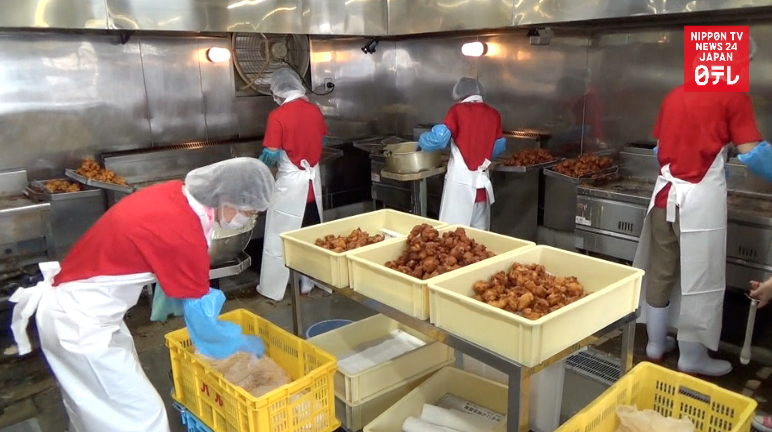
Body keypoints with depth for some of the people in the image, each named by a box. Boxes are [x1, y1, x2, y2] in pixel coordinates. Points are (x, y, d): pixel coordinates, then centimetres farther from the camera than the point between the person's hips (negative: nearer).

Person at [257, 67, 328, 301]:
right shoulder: (315, 110, 1)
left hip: (290, 182, -5)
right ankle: (308, 282, 28)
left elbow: (271, 154, -15)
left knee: (279, 236, 7)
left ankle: (273, 288, 16)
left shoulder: (277, 115, -15)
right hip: (313, 179, 6)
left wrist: (261, 167, 6)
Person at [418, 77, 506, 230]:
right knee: (480, 232, 12)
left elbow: (439, 138, -13)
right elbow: (499, 147, 14)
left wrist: (422, 141, 7)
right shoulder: (493, 114, 8)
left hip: (460, 179, -5)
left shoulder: (458, 110, -4)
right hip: (482, 180, 5)